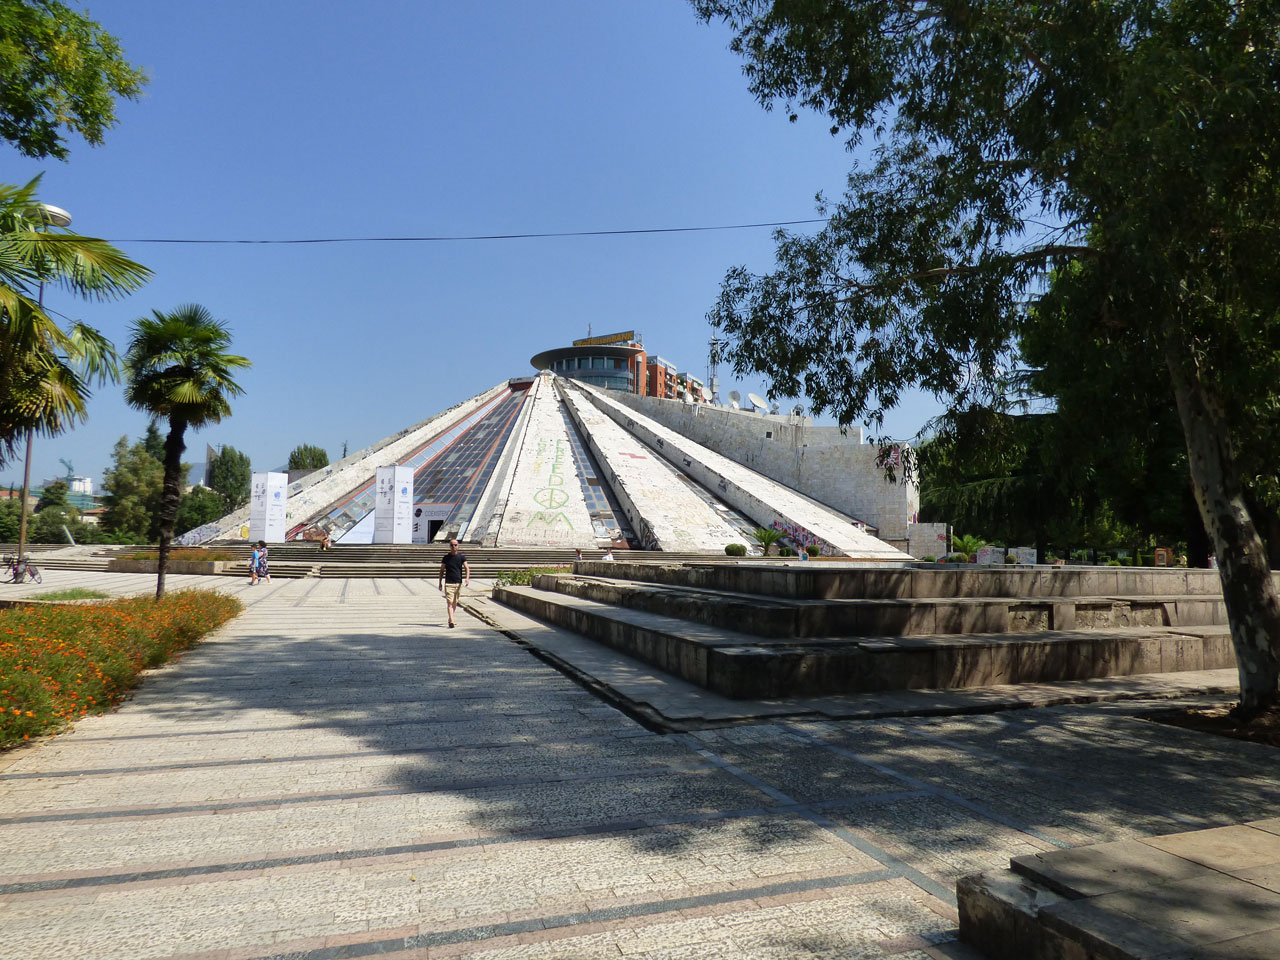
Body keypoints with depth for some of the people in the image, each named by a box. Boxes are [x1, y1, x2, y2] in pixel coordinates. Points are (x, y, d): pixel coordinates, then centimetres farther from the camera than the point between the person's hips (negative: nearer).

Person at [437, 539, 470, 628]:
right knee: (449, 602, -12)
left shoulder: (462, 557, 4)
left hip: (459, 583, 2)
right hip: (448, 583, -2)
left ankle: (450, 619, 27)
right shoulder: (446, 557, 3)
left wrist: (467, 578, -22)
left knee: (455, 603, 11)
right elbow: (442, 570, 9)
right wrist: (440, 583, 6)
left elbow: (467, 568, -4)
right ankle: (451, 621, -19)